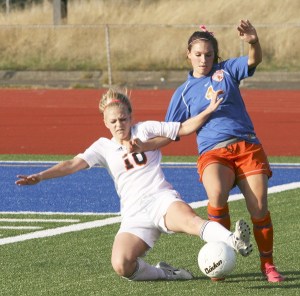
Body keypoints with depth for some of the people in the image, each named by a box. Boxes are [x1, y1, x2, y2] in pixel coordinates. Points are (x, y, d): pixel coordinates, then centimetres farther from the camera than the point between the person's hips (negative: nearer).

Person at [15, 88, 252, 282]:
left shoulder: (146, 130, 11)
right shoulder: (104, 147, 13)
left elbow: (184, 128, 13)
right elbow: (74, 164, 2)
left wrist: (208, 111, -2)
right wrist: (40, 176, -11)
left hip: (162, 200, -2)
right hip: (134, 216, 2)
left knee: (190, 220, -39)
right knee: (121, 265, -27)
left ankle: (234, 241, -60)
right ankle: (162, 273, -5)